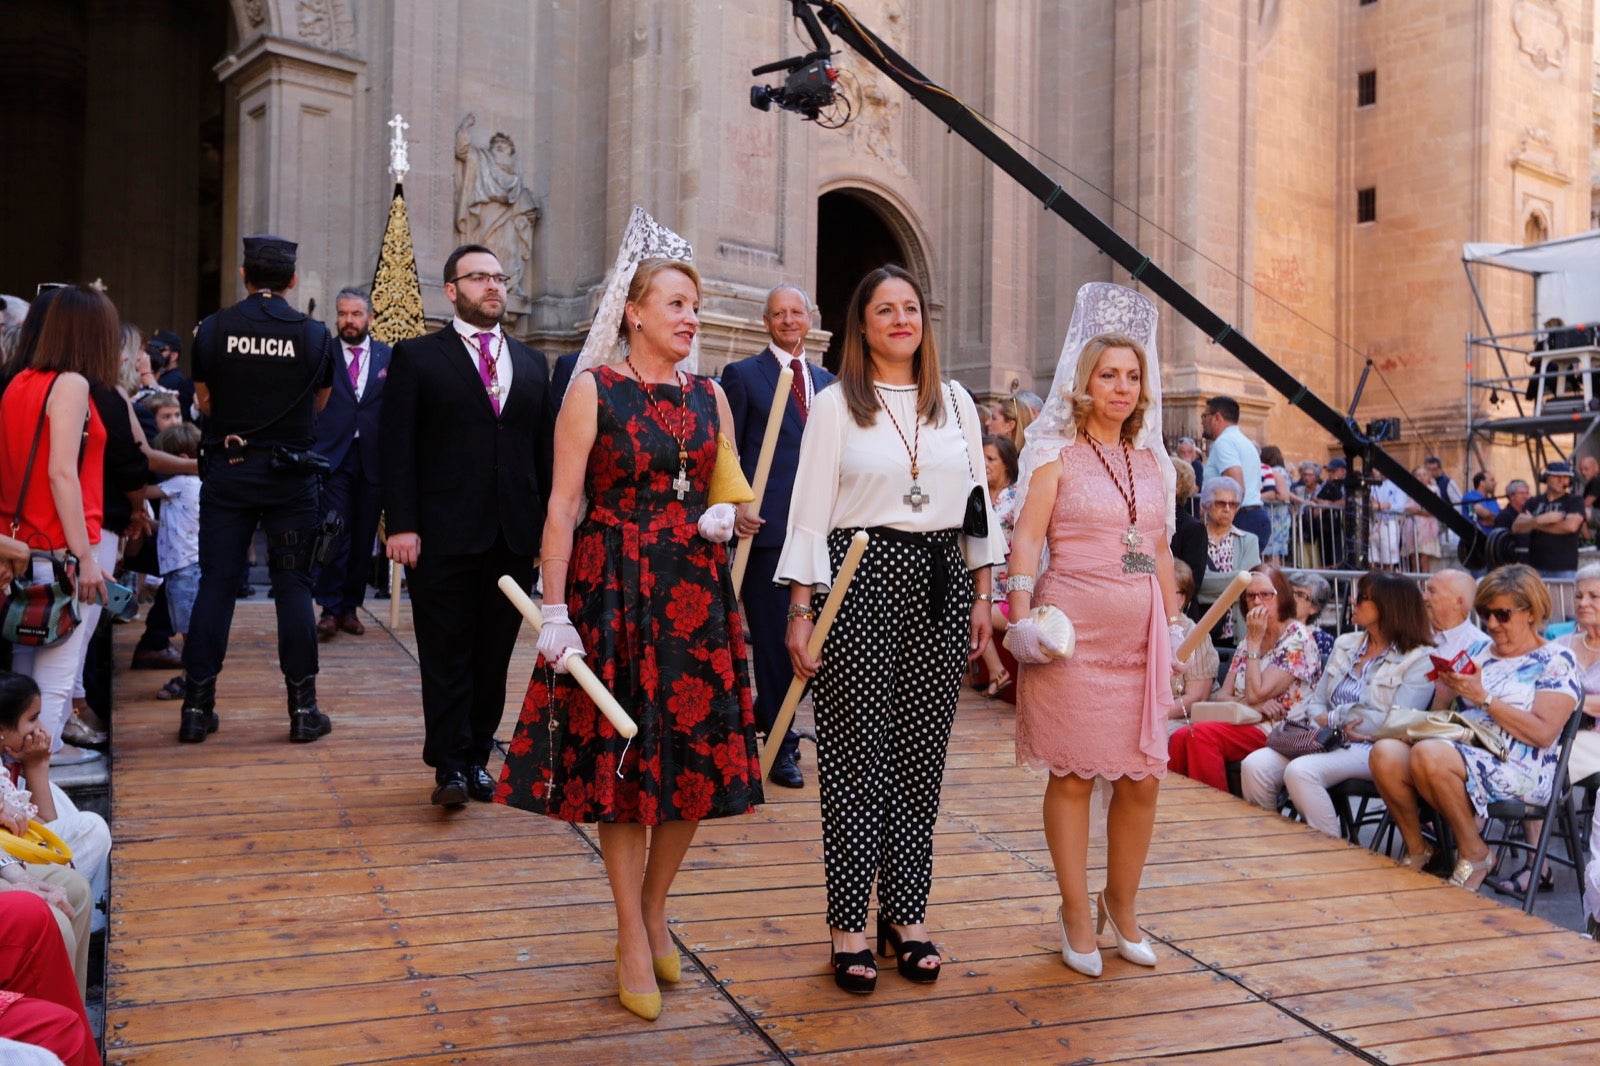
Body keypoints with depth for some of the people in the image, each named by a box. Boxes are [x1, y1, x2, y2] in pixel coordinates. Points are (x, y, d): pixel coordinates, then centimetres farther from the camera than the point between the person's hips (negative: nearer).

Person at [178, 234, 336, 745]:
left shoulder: (213, 328, -3)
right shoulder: (314, 334, -4)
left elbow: (203, 402, 7)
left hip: (226, 470, 1)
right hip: (290, 474, -1)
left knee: (215, 584, 6)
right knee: (293, 586, 5)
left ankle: (197, 707, 10)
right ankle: (304, 708, 7)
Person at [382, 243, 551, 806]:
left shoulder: (532, 362, 15)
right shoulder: (417, 357, 4)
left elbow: (545, 447, 13)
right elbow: (397, 448, -2)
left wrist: (550, 523, 6)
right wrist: (400, 524, -11)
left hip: (516, 534, 4)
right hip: (445, 533, -4)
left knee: (494, 654, 9)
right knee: (447, 654, 1)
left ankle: (477, 757, 21)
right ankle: (450, 765, 6)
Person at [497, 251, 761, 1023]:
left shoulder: (710, 397, 10)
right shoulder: (594, 389, -3)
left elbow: (731, 489, 19)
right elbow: (563, 504, -7)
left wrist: (726, 515, -5)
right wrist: (554, 610, -14)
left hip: (696, 591, 5)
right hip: (612, 589, -4)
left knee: (697, 755, 6)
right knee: (619, 757, 3)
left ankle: (654, 910, 28)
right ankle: (632, 940, 18)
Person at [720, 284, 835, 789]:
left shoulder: (826, 382, 17)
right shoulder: (742, 375, 2)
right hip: (765, 525, -5)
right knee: (774, 637, 0)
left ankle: (768, 715, 31)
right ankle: (781, 745, 13)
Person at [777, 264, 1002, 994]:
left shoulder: (956, 404, 12)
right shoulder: (836, 404, 1)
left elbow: (977, 502, 14)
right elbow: (809, 509, -3)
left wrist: (982, 596, 8)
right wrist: (801, 608, -9)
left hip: (939, 582, 4)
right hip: (861, 578, -3)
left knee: (922, 751, 7)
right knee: (856, 752, 0)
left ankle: (907, 913, 19)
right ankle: (849, 923, 10)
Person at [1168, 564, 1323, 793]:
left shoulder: (1297, 637, -5)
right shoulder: (1250, 639, 18)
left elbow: (1256, 694, -13)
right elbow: (1222, 696, 11)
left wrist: (1254, 642, -7)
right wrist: (1251, 705, -10)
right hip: (1248, 724, 6)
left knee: (1202, 735, -29)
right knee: (1180, 737, -23)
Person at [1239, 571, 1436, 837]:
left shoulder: (1419, 659, -2)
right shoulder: (1345, 644, 18)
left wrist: (1332, 719, -7)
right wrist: (1337, 726, -7)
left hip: (1371, 749, -6)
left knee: (1300, 771, -33)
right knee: (1254, 765, -20)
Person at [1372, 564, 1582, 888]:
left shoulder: (1556, 661, 3)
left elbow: (1543, 734, -10)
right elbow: (1440, 710, 19)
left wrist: (1484, 698, -13)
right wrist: (1447, 687, -2)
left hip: (1518, 773, -6)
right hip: (1460, 750, 6)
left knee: (1428, 755, -34)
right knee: (1385, 753, -24)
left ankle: (1474, 854, -12)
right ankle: (1417, 850, -4)